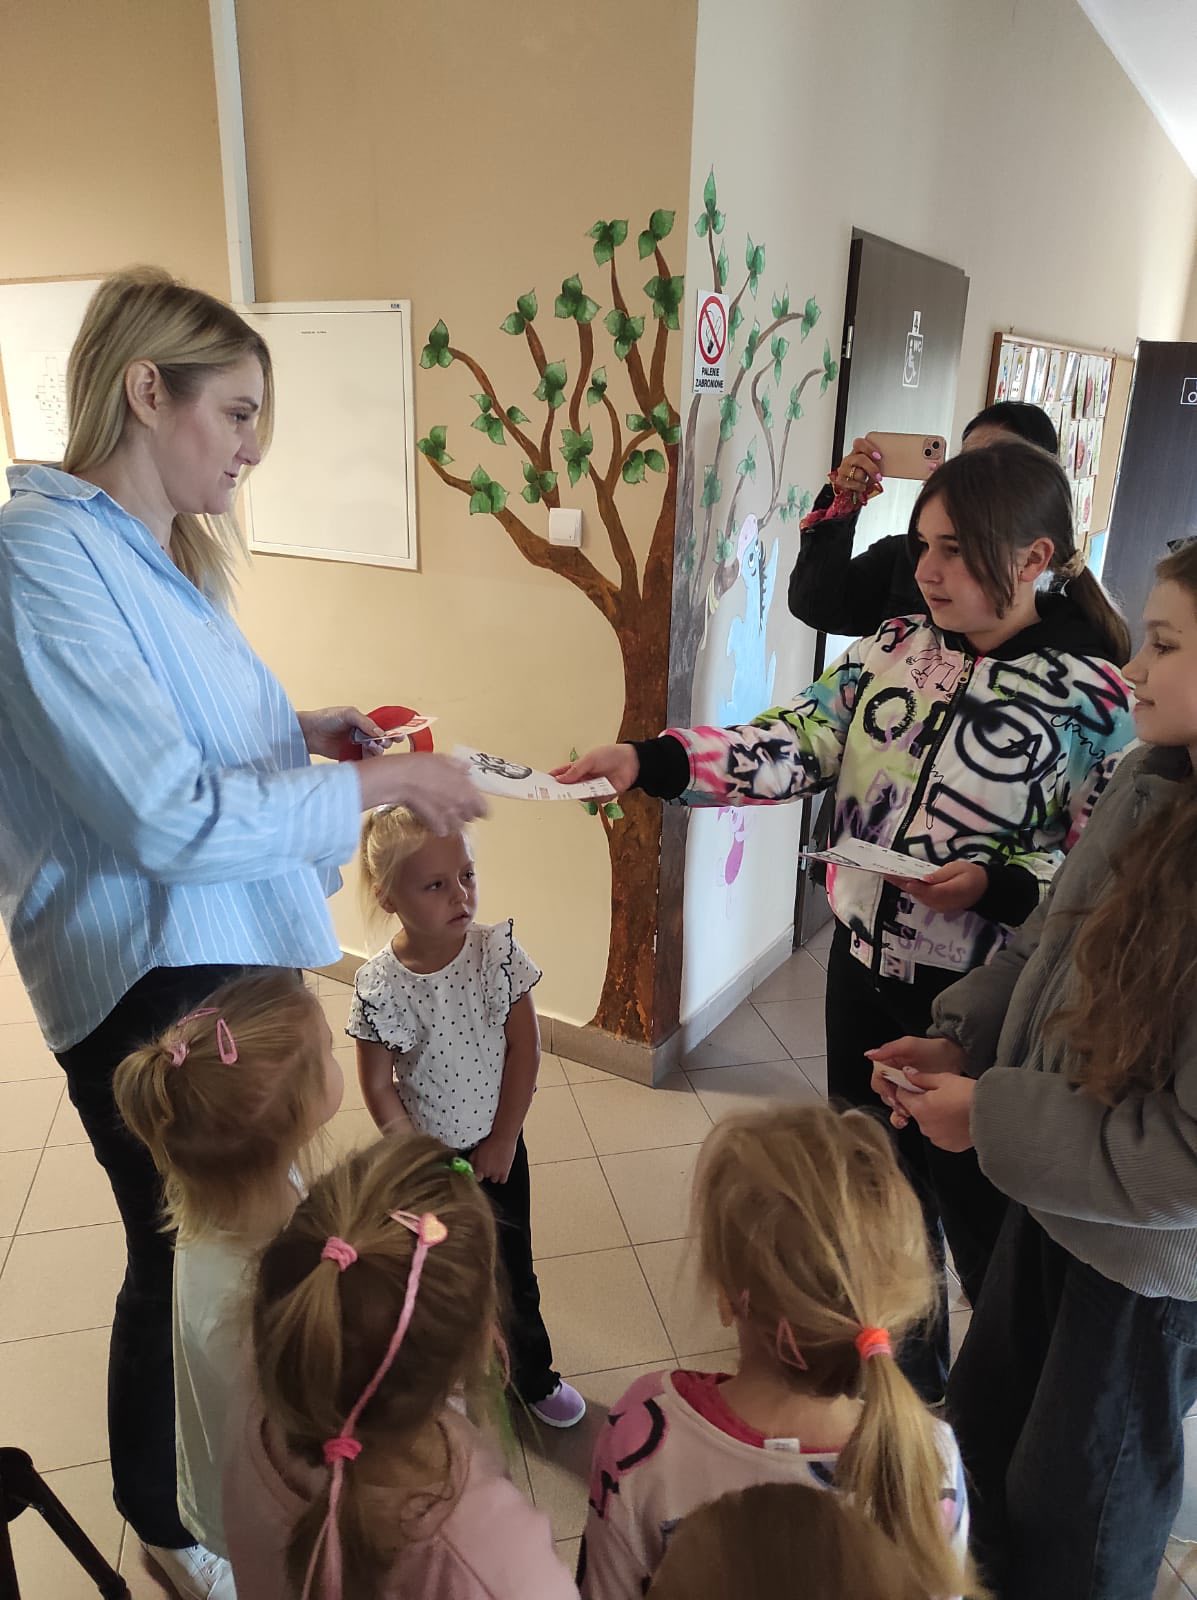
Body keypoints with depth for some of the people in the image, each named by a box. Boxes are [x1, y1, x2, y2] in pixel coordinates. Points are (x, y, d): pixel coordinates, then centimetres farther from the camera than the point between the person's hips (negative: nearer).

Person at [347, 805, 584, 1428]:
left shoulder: (497, 949, -18)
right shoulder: (379, 987, -22)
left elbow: (524, 1048, -11)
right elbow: (379, 1089, -12)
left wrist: (502, 1141, -9)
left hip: (497, 1143, 1)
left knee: (512, 1270, 15)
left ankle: (534, 1375, 41)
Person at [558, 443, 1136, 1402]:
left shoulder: (1093, 701, -14)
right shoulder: (896, 648, 0)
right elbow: (798, 745, -7)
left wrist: (998, 886, -27)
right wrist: (649, 762, -17)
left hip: (978, 997, -5)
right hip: (865, 961, 5)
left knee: (978, 1205, 13)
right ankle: (901, 1369, 51)